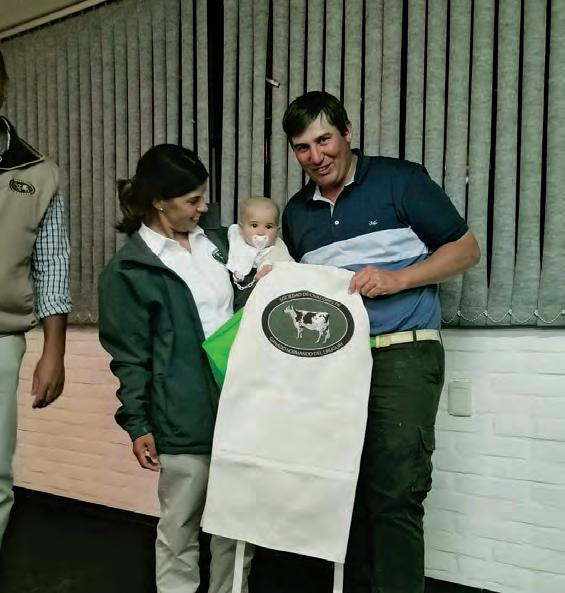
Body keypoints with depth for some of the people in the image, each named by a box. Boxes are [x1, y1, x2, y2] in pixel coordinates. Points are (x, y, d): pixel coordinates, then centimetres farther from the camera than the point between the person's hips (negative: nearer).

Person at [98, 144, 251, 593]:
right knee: (180, 530, 11)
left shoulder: (217, 241, 10)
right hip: (185, 418, -5)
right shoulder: (128, 270, -6)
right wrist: (137, 424, -7)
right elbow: (130, 357, -5)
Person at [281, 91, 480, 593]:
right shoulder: (296, 212, 14)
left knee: (394, 493, -7)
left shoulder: (400, 180, -2)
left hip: (403, 355, -5)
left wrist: (397, 278, -16)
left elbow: (466, 249, -2)